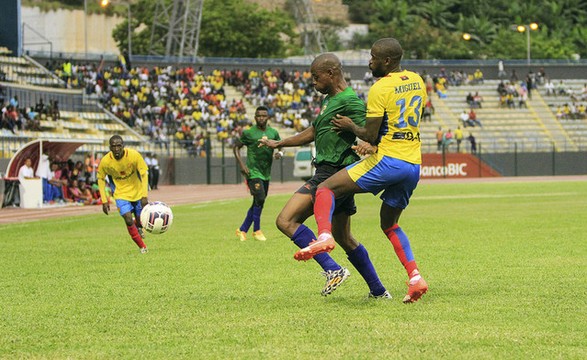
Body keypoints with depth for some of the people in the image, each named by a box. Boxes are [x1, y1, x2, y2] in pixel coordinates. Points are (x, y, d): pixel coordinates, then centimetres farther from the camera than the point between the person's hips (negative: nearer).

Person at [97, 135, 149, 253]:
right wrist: (104, 201, -8)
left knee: (140, 221, 9)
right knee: (128, 220, -18)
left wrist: (144, 196, -23)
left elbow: (144, 174, -16)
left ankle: (138, 226, 50)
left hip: (137, 192, 1)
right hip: (121, 194, -1)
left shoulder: (134, 155, -24)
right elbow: (101, 179, -4)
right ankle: (142, 247, 2)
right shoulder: (105, 161, -20)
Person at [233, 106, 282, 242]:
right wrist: (241, 164, -9)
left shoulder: (273, 133, 7)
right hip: (253, 172, -6)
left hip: (266, 174, 6)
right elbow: (236, 147, 3)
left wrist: (279, 153, -6)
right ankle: (257, 230, -6)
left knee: (257, 204, 10)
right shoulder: (248, 133, -5)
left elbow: (280, 147, 18)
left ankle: (242, 230, 22)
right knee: (260, 199, -19)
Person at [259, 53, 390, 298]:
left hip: (332, 174, -10)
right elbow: (313, 132, 32)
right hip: (329, 173, 10)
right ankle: (378, 291, 23)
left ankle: (333, 270, -19)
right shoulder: (330, 100, 19)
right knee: (343, 238, 17)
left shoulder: (349, 101, -11)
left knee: (286, 221, -16)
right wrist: (278, 144, 41)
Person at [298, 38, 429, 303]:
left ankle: (324, 236, -29)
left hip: (387, 162, -8)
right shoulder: (416, 81, 13)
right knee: (389, 224, 23)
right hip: (414, 165, 8)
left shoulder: (380, 88, -10)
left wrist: (350, 127, 8)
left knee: (325, 189, -2)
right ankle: (415, 277, 7)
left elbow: (370, 135, -11)